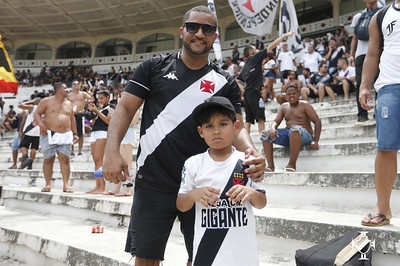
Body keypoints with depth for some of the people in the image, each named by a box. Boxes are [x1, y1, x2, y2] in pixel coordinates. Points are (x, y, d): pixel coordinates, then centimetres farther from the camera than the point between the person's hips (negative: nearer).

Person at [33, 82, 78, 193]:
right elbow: (36, 113, 1)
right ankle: (48, 184, 7)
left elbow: (72, 120, 21)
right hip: (49, 135, -3)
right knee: (48, 159, 0)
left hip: (65, 136, 3)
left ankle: (66, 184, -5)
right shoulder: (47, 101, 3)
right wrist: (41, 124, -17)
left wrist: (74, 133, 16)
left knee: (65, 159, -5)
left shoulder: (69, 104, 17)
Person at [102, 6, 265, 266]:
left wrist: (250, 151, -25)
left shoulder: (225, 83, 6)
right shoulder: (154, 68, 5)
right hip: (153, 183, 0)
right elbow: (126, 108, 2)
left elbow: (236, 126, -2)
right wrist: (112, 150, -13)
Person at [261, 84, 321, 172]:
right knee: (265, 133, -11)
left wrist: (315, 141, -16)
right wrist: (272, 128, -16)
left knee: (295, 129, -41)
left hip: (305, 135, -6)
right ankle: (270, 166, -19)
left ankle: (292, 164, -34)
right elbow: (276, 121, 11)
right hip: (288, 134, 6)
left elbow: (317, 122, -4)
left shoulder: (305, 105, 2)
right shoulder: (284, 106, 17)